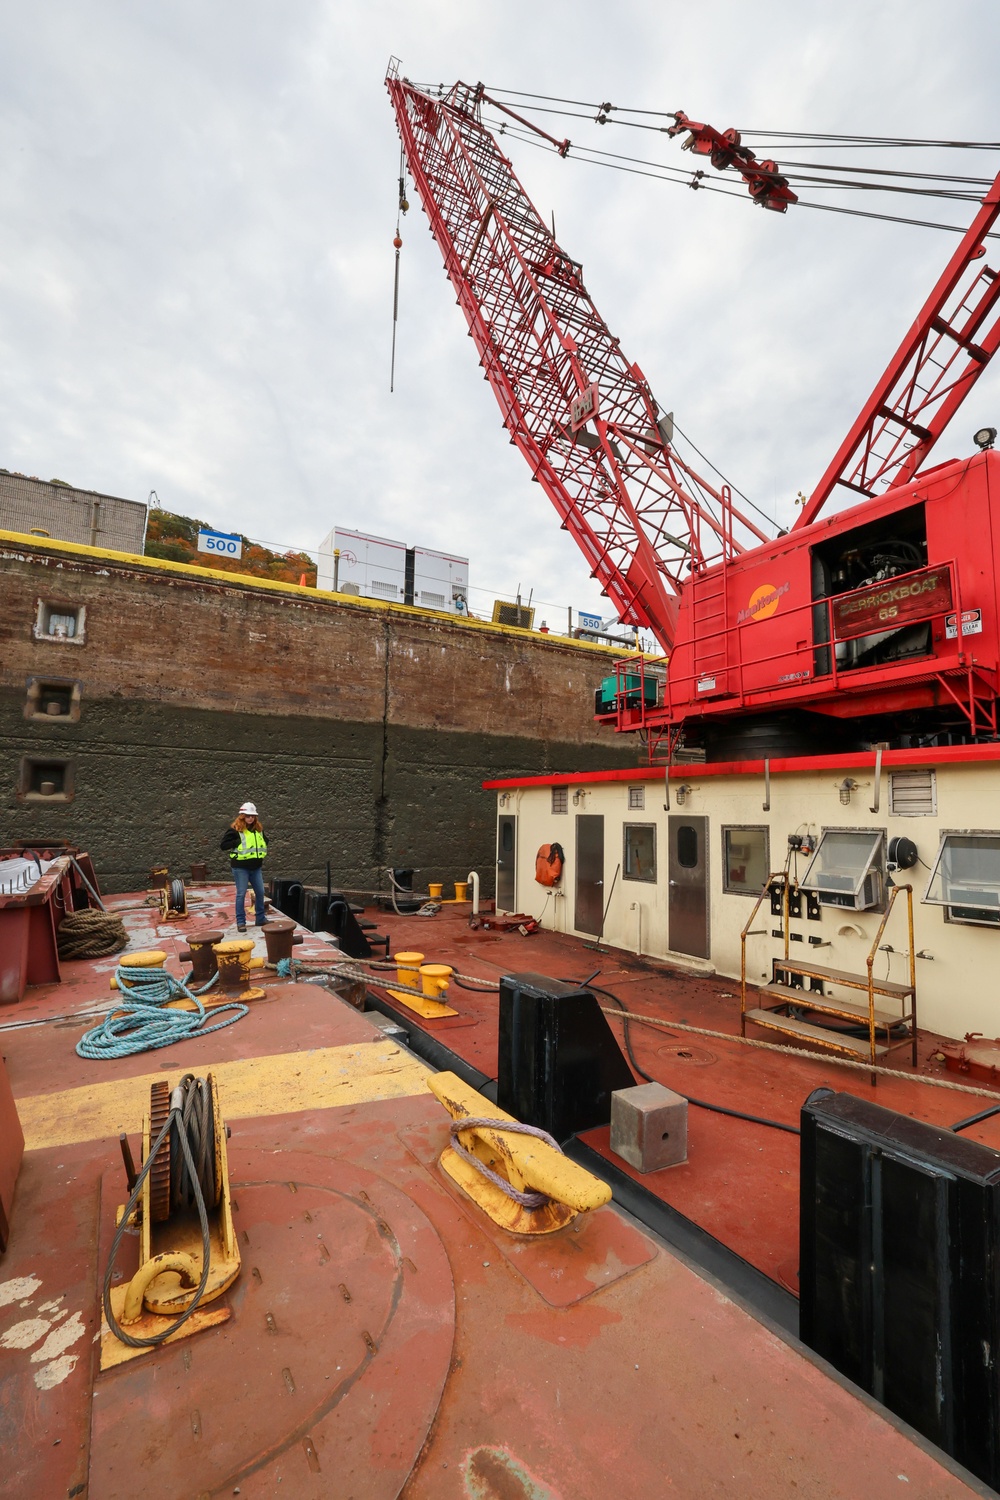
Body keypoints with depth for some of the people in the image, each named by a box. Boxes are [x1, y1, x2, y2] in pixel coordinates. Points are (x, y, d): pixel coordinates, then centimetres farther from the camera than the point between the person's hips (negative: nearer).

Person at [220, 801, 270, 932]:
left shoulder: (259, 829, 10)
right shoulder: (235, 829, -9)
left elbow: (264, 841, 27)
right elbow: (223, 845, -13)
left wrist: (262, 852, 9)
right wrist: (239, 842, -19)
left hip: (256, 867, 6)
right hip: (241, 867, -6)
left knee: (260, 892, 9)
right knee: (241, 893, -1)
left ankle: (260, 918, 22)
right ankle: (240, 921, 8)